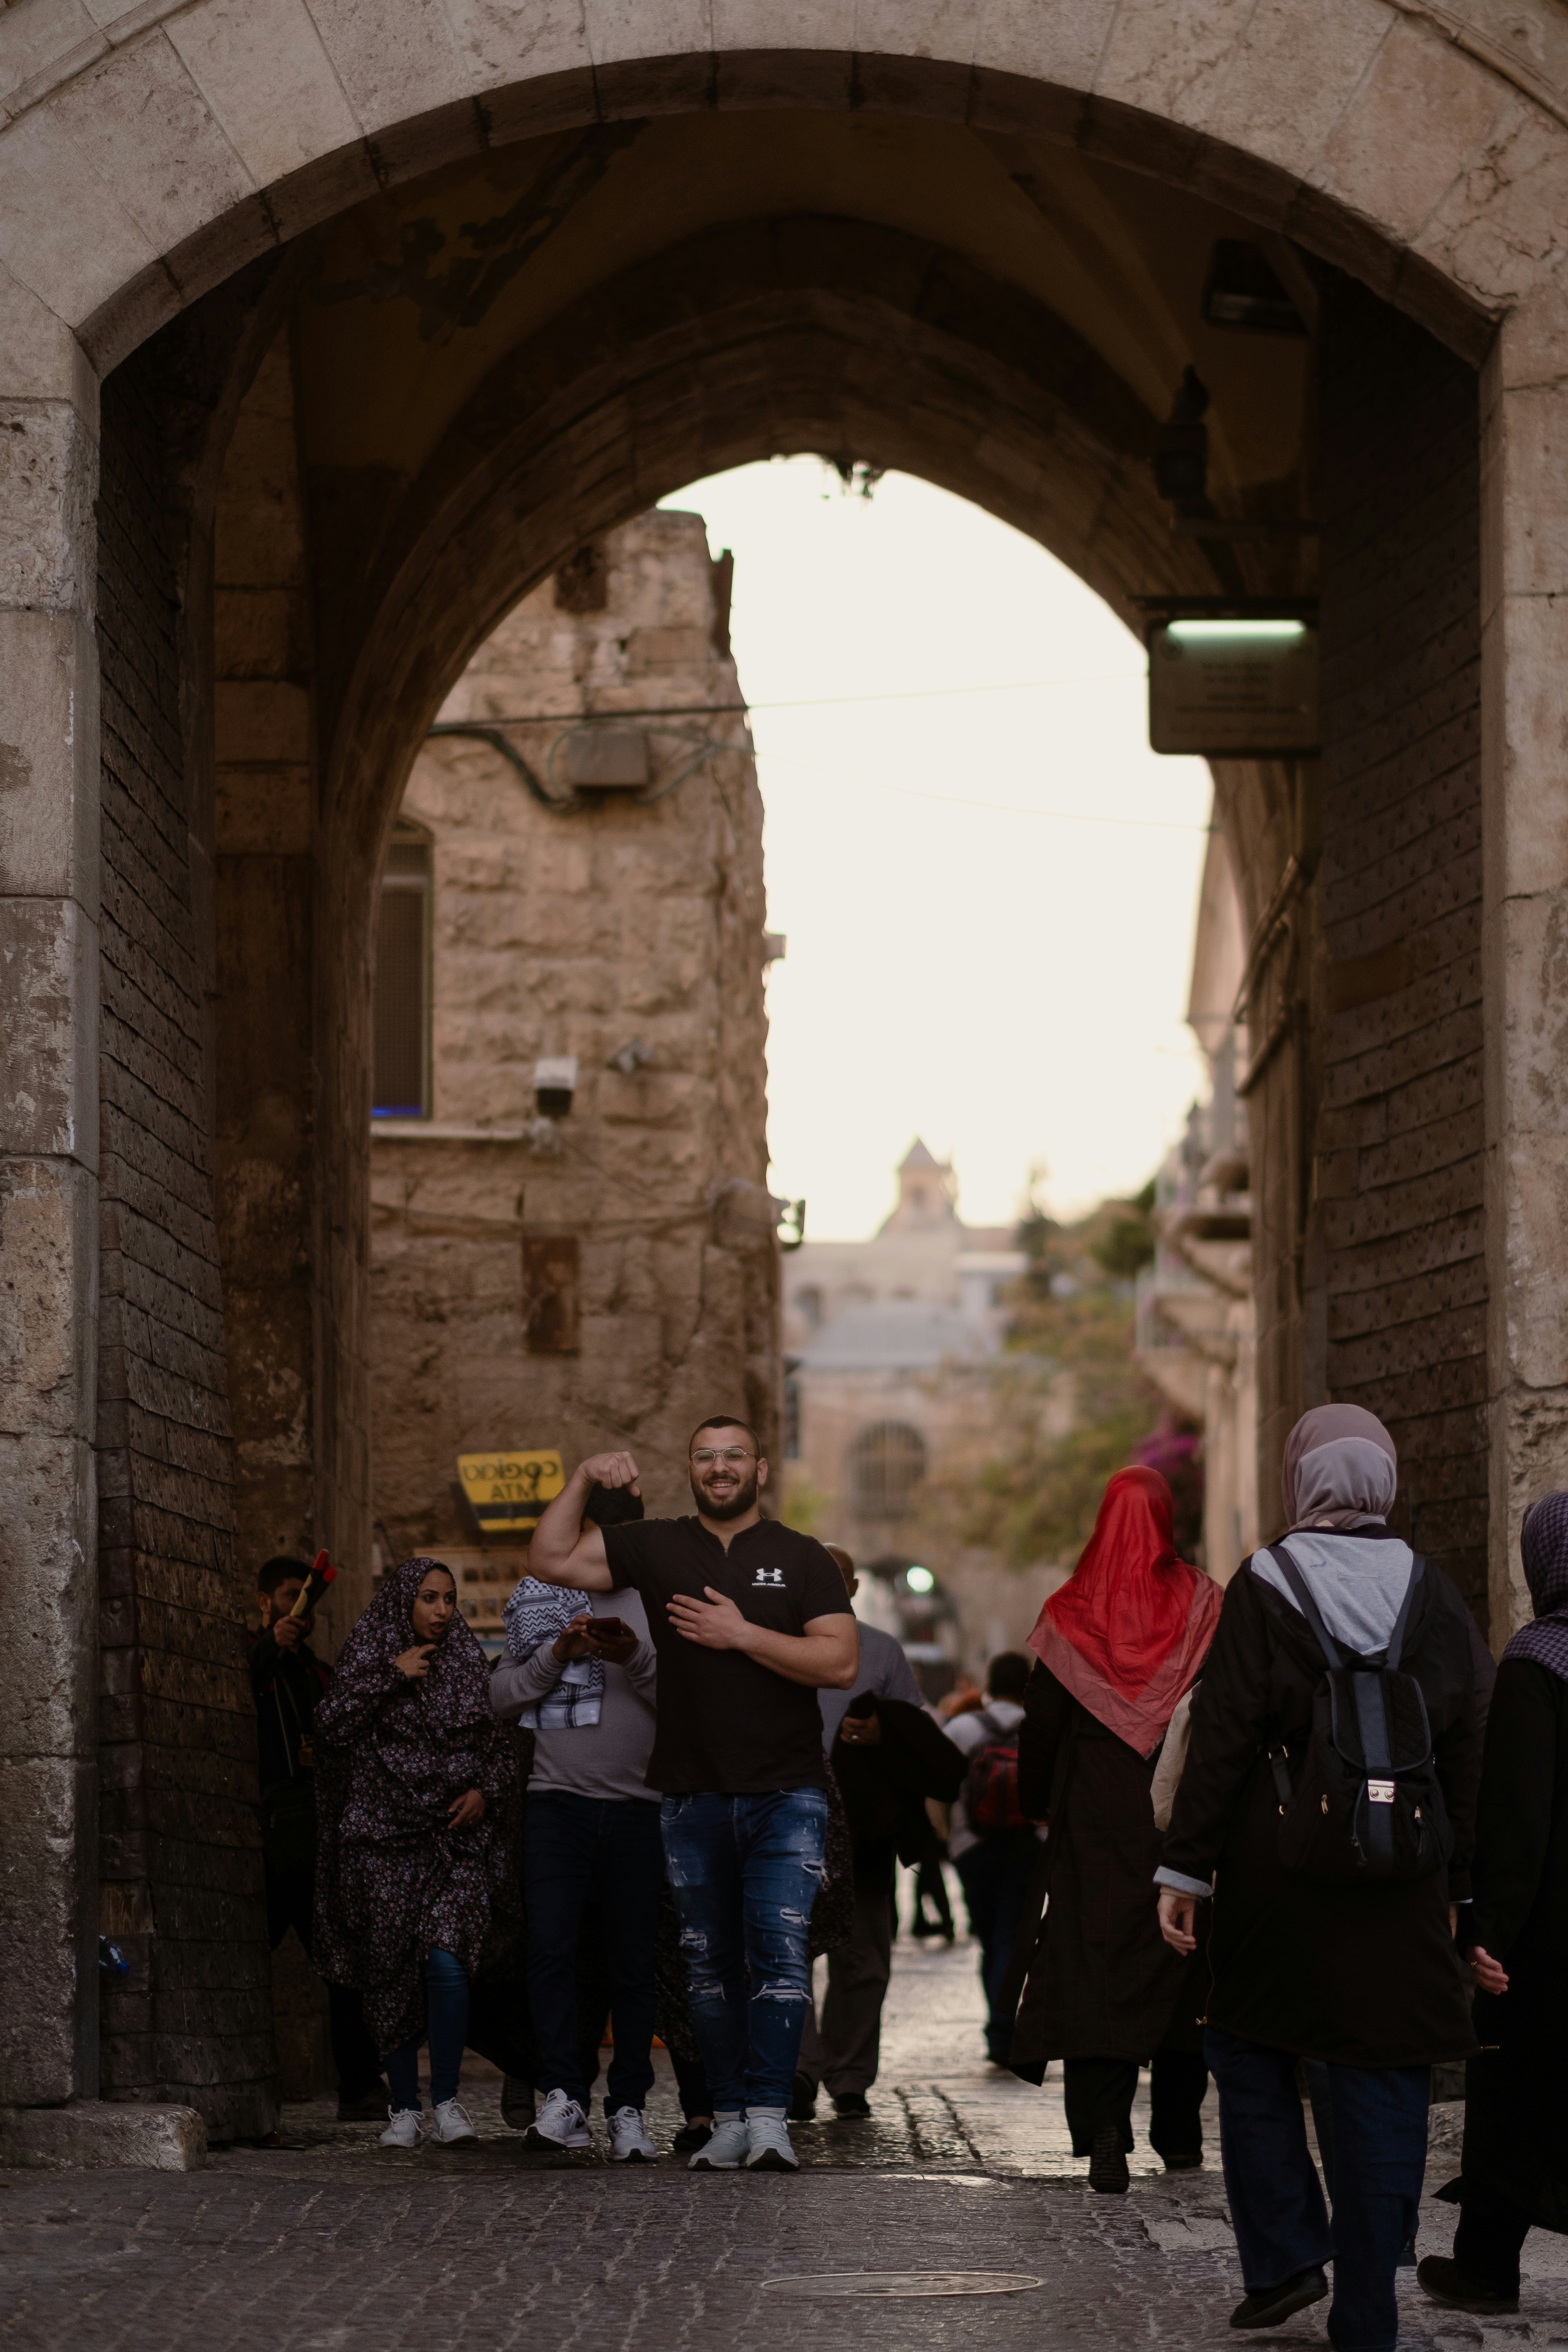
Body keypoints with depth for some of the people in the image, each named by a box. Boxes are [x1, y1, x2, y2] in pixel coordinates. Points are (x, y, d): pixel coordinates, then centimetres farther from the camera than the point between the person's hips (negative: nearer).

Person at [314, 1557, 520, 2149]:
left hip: (453, 1837, 1)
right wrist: (391, 1678, -10)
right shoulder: (368, 1661, 6)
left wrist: (484, 1791, 0)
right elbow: (332, 1728, -8)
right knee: (391, 1973, -1)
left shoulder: (469, 1668, 13)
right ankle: (404, 2107, 9)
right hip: (383, 1837, -1)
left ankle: (446, 2100, -6)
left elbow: (501, 1748, 18)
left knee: (447, 1961, -16)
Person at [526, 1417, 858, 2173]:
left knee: (780, 1952, -13)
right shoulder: (657, 1548, 10)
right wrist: (583, 1479, -1)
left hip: (785, 1796, -3)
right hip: (693, 1796, 3)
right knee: (710, 1963, 6)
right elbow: (552, 1560, 8)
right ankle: (730, 2118, 12)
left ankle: (769, 2117, -15)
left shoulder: (802, 1559, 3)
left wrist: (742, 1634, -13)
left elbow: (841, 1663, -7)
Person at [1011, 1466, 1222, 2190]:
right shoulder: (1202, 1604, -1)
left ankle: (1104, 2136, -17)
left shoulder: (1072, 1613, -1)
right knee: (1182, 1964, 13)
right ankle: (1179, 2134, 22)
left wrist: (1038, 1805, 16)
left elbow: (1040, 1724, 3)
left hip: (1095, 1822, -1)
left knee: (1094, 1963, -4)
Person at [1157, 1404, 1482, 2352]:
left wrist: (1184, 1870, -4)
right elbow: (1465, 1757, 6)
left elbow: (1222, 1739, -8)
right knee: (1383, 2093, 4)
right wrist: (1454, 1885, 14)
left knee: (1253, 2061, 17)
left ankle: (1285, 2259, 12)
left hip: (1277, 1869, -2)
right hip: (1401, 1883, 2)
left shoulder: (1264, 1586, -6)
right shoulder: (1436, 1598, 3)